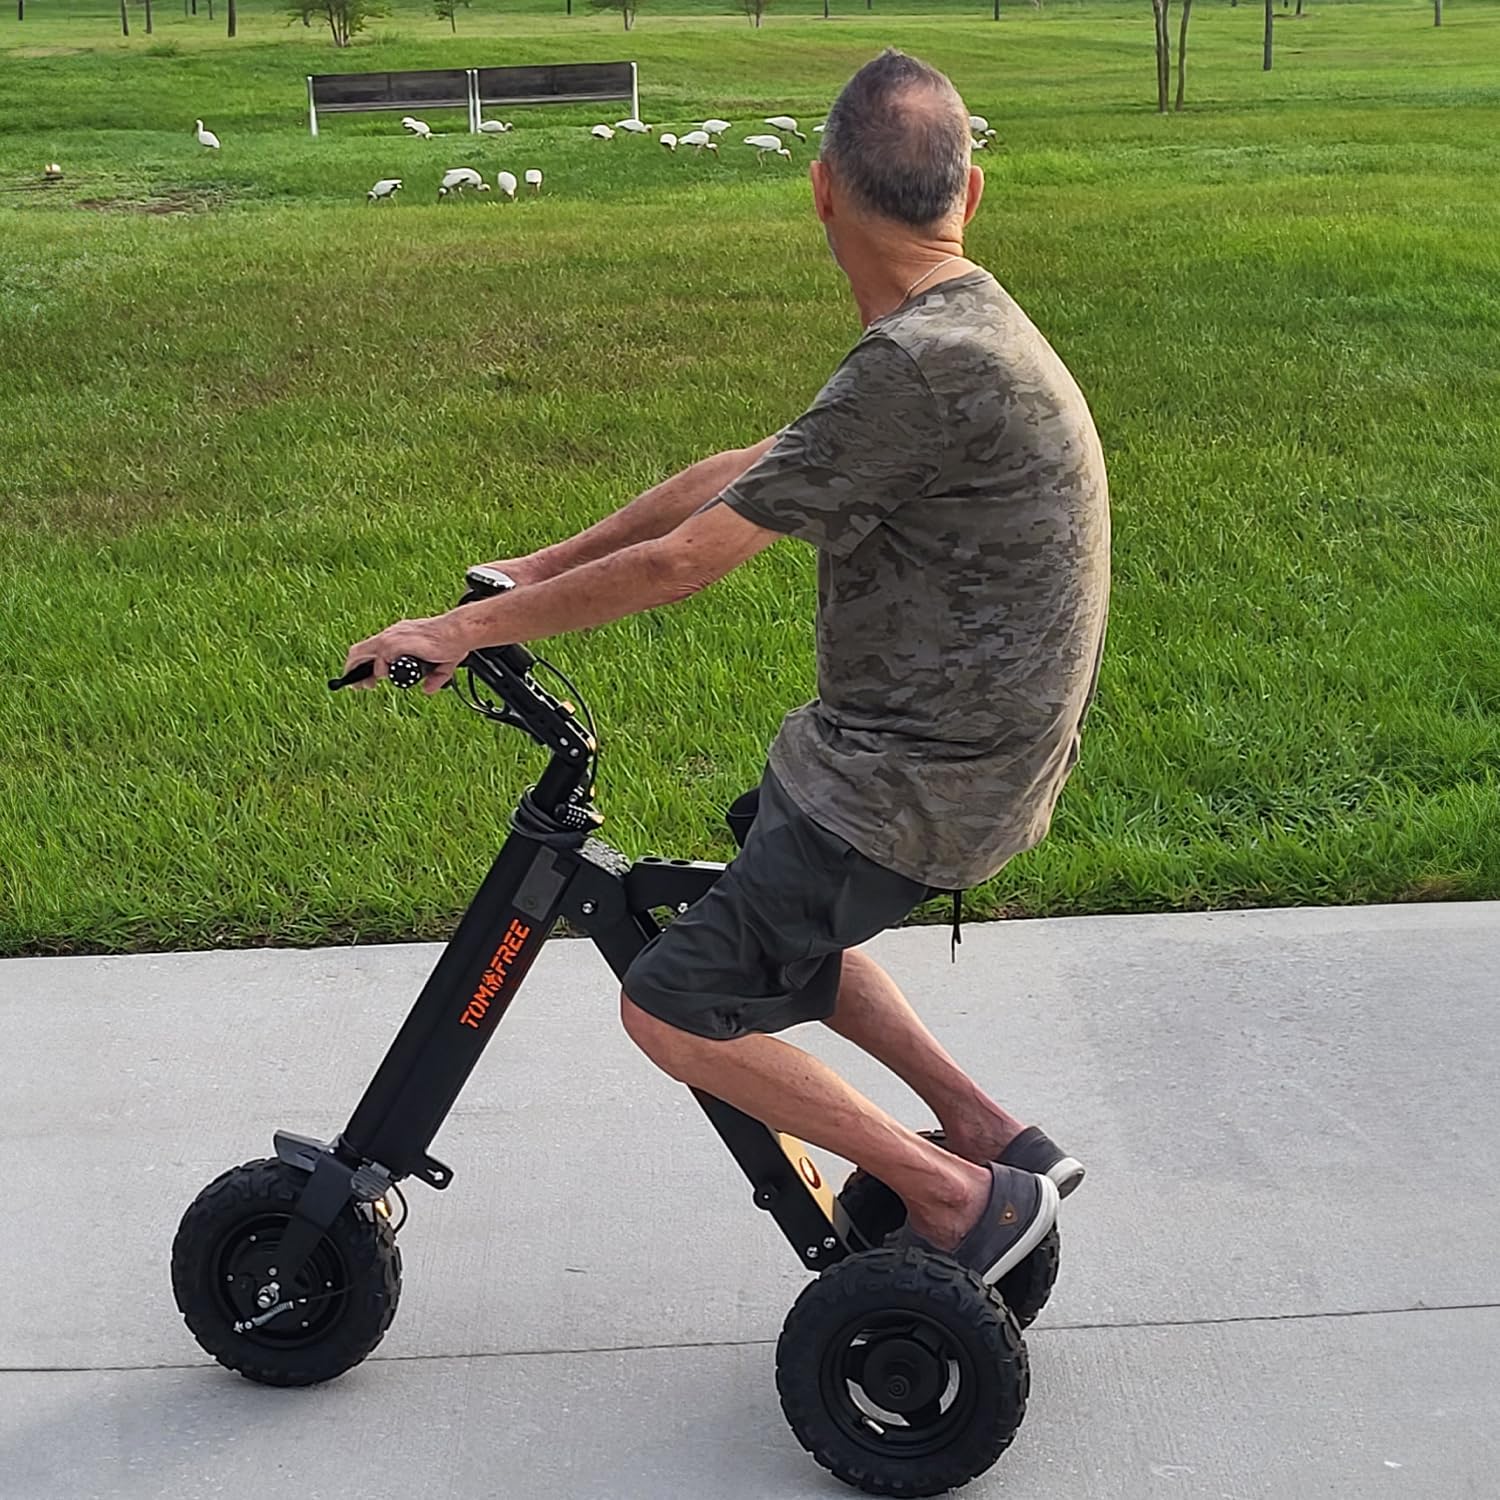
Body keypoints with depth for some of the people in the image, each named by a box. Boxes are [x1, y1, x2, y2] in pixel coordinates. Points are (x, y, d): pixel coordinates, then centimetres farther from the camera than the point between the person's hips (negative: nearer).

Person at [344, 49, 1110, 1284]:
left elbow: (688, 560, -21)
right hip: (960, 749, 10)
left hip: (919, 788, -10)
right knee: (766, 906, 28)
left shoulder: (920, 368, -24)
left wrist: (470, 628, -9)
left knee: (674, 1008, -4)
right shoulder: (962, 328, 7)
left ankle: (963, 1197, 4)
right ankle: (989, 1130, 25)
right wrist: (539, 567, 14)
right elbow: (743, 474, 12)